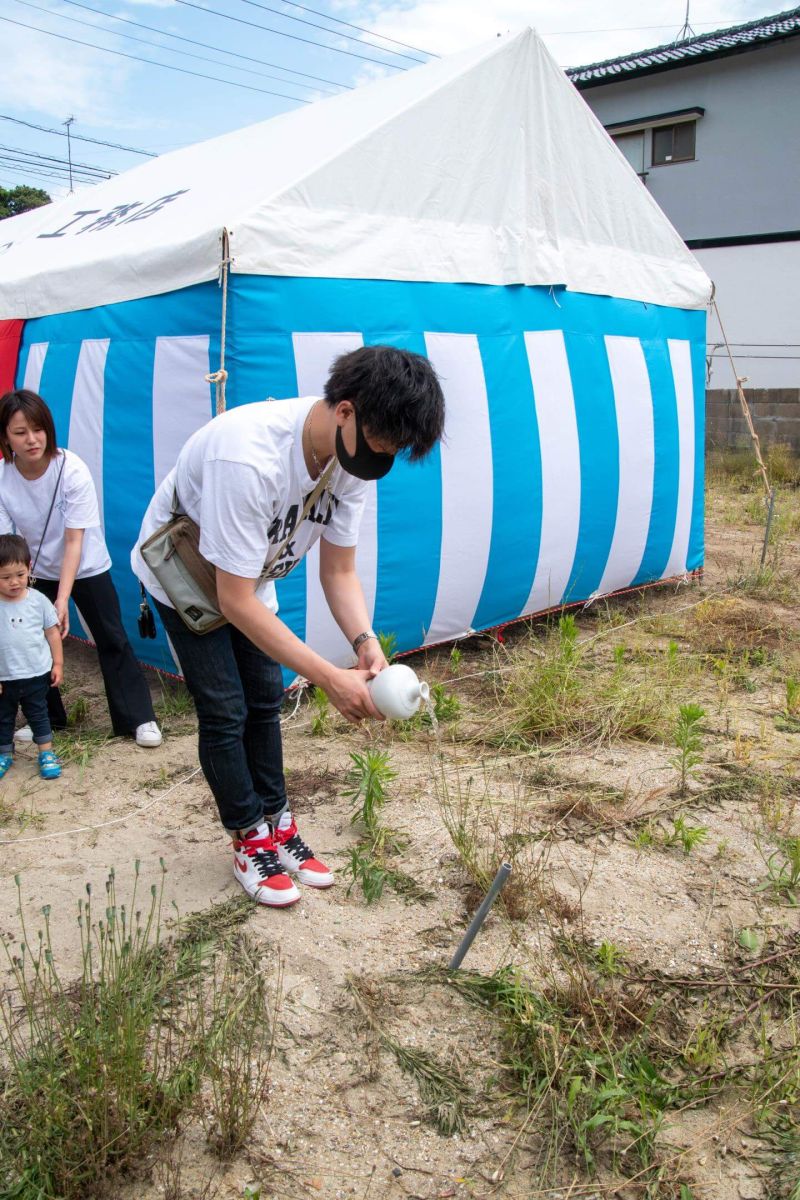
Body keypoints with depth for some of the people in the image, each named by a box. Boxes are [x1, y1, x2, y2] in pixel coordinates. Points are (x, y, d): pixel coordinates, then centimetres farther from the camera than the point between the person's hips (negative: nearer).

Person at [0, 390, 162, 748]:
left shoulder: (72, 470, -26)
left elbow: (74, 540, -25)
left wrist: (62, 600, -30)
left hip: (86, 568, -3)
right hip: (37, 571, 3)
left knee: (112, 640, -2)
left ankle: (138, 719, 8)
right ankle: (47, 718, 26)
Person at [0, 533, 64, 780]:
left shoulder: (38, 600, -9)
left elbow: (52, 632, 1)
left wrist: (58, 663, 2)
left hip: (37, 674, 0)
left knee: (38, 714, 15)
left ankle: (46, 753, 26)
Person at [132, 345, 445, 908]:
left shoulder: (352, 454, -19)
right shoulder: (249, 457, -43)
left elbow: (339, 571, -10)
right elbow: (235, 600, -37)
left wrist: (366, 643, -29)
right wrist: (330, 677, -39)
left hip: (250, 573, 6)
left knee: (266, 699, 9)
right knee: (225, 712, -4)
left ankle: (276, 823, 24)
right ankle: (250, 840, 14)